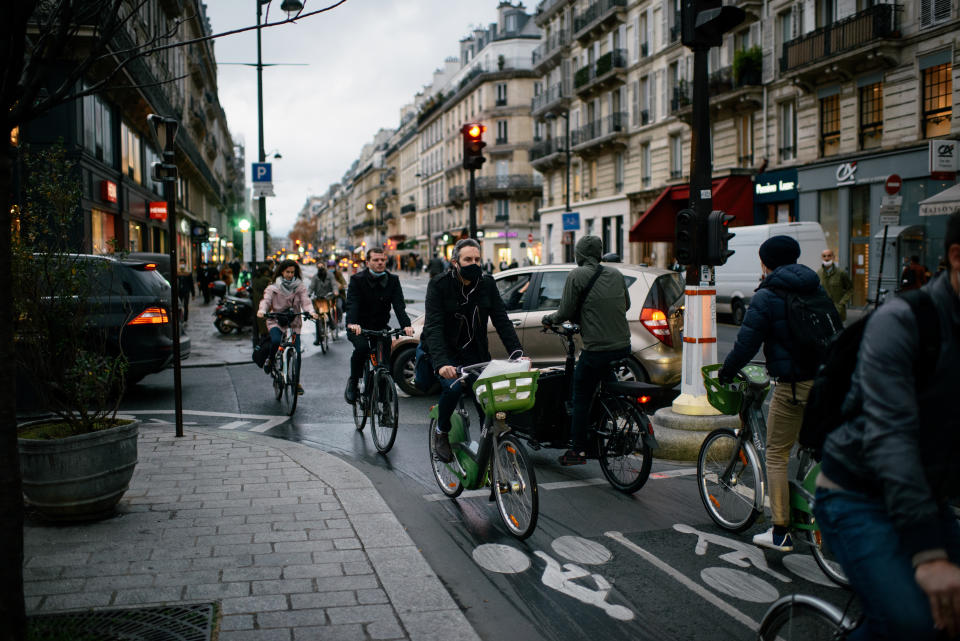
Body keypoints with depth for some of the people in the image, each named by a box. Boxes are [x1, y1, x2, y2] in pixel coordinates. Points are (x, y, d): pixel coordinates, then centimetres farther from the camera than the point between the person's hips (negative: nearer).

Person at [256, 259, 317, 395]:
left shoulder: (300, 287, 8)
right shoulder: (273, 287, 6)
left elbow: (305, 301, -5)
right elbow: (266, 300, -7)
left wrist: (311, 312, -26)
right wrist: (262, 311, -29)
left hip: (294, 322, 1)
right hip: (276, 321, -1)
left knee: (296, 352, -7)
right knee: (276, 341, -31)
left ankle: (296, 381, 9)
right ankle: (271, 361, 2)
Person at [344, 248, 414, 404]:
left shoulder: (393, 280, 0)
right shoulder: (357, 280, -8)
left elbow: (399, 304, -12)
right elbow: (352, 303, -22)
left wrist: (406, 325, -31)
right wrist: (352, 323, -43)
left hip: (380, 326, 3)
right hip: (359, 326, -3)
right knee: (362, 347, -30)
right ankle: (353, 381, -7)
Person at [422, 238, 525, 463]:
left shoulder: (487, 284, -4)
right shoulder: (439, 285, -16)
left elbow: (502, 321, -7)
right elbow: (433, 328, -26)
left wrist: (517, 353, -22)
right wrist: (441, 364, -42)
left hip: (474, 352, 4)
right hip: (445, 352, -4)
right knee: (453, 386, -29)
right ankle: (441, 433, -2)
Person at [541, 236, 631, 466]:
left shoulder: (577, 276, -7)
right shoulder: (616, 274, 11)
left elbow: (566, 312, -8)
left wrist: (550, 319, 13)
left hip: (596, 349, -6)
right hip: (623, 347, 6)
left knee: (581, 398, 5)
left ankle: (578, 450, 7)